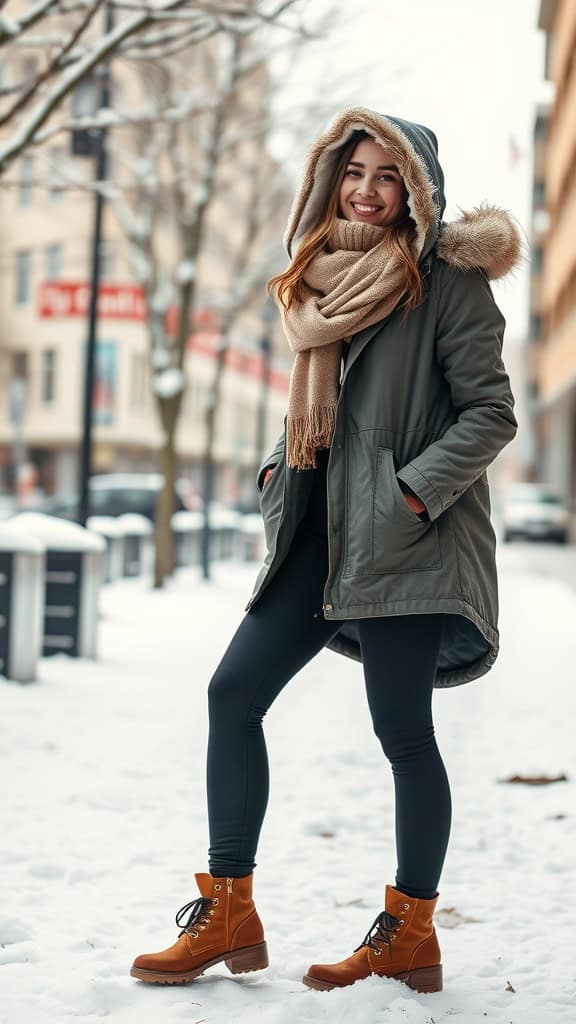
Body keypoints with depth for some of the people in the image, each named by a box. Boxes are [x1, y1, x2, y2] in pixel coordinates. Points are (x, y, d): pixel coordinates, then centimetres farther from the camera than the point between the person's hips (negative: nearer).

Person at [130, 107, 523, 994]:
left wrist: (411, 494, -17)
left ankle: (411, 934, 15)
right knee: (233, 693, 3)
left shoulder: (446, 279, -6)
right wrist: (279, 470, 10)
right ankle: (229, 914, 11)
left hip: (403, 539, -7)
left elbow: (491, 412, -9)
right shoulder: (325, 274, 15)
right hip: (320, 533, 8)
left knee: (403, 731, -2)